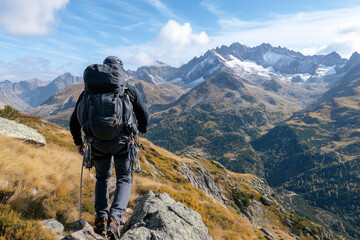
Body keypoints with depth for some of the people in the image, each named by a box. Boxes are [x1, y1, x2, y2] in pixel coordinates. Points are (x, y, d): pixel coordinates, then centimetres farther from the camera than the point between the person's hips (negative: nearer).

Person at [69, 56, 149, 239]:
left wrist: (78, 143, 21)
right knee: (124, 180, 11)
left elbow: (74, 122, 6)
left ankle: (101, 217, 12)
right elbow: (144, 116, 7)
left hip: (98, 143, 2)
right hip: (122, 141, -1)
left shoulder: (89, 92, 6)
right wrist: (140, 130, 28)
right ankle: (114, 218, -10)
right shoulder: (130, 90, 4)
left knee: (102, 178, 24)